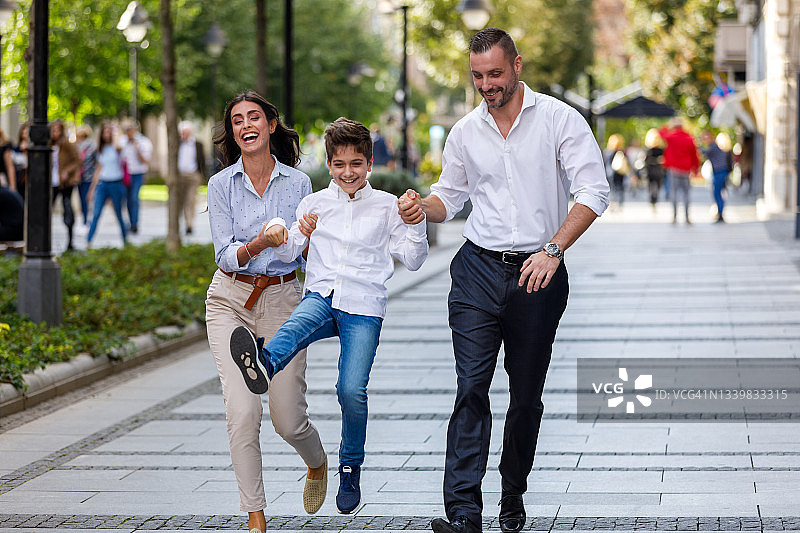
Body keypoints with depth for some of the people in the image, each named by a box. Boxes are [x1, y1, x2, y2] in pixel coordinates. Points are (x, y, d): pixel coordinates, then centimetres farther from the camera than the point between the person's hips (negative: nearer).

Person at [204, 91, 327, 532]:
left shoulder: (298, 183, 2)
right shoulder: (222, 184, 0)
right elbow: (226, 256, -8)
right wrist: (259, 244, -26)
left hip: (282, 300, 0)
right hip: (230, 300, 0)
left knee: (288, 420, -2)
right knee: (242, 412, -15)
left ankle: (317, 464, 35)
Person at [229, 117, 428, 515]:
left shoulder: (386, 206, 12)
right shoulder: (315, 203, 16)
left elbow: (412, 260, 11)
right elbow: (289, 253, 14)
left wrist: (416, 223, -4)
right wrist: (282, 236, -8)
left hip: (364, 306, -1)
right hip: (321, 296, 1)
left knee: (351, 389, -17)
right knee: (297, 325, -36)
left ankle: (350, 468, 5)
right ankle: (263, 365, -71)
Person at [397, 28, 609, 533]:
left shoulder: (559, 118, -3)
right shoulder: (466, 131, 9)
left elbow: (594, 191, -9)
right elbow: (450, 196, 22)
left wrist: (552, 250, -18)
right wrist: (423, 206, -2)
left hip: (538, 275, -2)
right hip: (479, 269, 2)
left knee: (527, 394, 6)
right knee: (472, 387, -10)